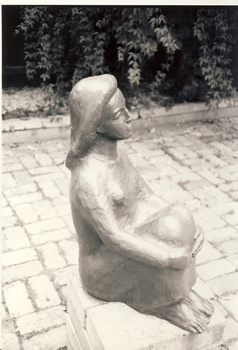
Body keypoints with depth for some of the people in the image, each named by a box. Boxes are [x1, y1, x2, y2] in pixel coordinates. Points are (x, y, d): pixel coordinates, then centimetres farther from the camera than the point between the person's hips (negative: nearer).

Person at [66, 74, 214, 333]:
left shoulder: (116, 156, -3)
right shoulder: (87, 180, -31)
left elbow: (147, 199, 2)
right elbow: (115, 240, -31)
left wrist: (189, 229, -11)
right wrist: (172, 259, -25)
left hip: (124, 252, 7)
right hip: (104, 274, -7)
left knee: (179, 217, -13)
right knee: (168, 237, -28)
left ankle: (180, 289, 4)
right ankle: (160, 302, -2)